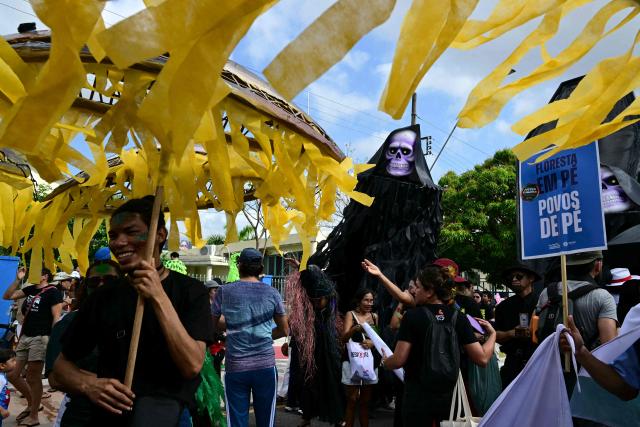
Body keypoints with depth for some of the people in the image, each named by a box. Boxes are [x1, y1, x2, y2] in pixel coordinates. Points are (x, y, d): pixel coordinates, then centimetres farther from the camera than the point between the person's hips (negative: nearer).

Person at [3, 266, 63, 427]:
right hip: (25, 337, 8)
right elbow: (7, 296, 16)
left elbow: (56, 318, -13)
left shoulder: (53, 292, -9)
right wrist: (17, 279, 5)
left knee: (33, 378, 1)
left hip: (40, 339, -8)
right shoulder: (30, 289, 12)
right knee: (13, 375, 11)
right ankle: (32, 404, 32)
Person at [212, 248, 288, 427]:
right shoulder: (272, 293, 1)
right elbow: (284, 330, 8)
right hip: (265, 365, 1)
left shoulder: (224, 291, -2)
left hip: (235, 367, 0)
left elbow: (214, 325, 9)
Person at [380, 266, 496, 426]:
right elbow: (482, 358, -6)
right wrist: (492, 334, 11)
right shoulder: (459, 318, -5)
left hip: (418, 397, -3)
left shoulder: (413, 316, -15)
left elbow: (398, 360, -16)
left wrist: (384, 362, 6)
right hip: (450, 396, 4)